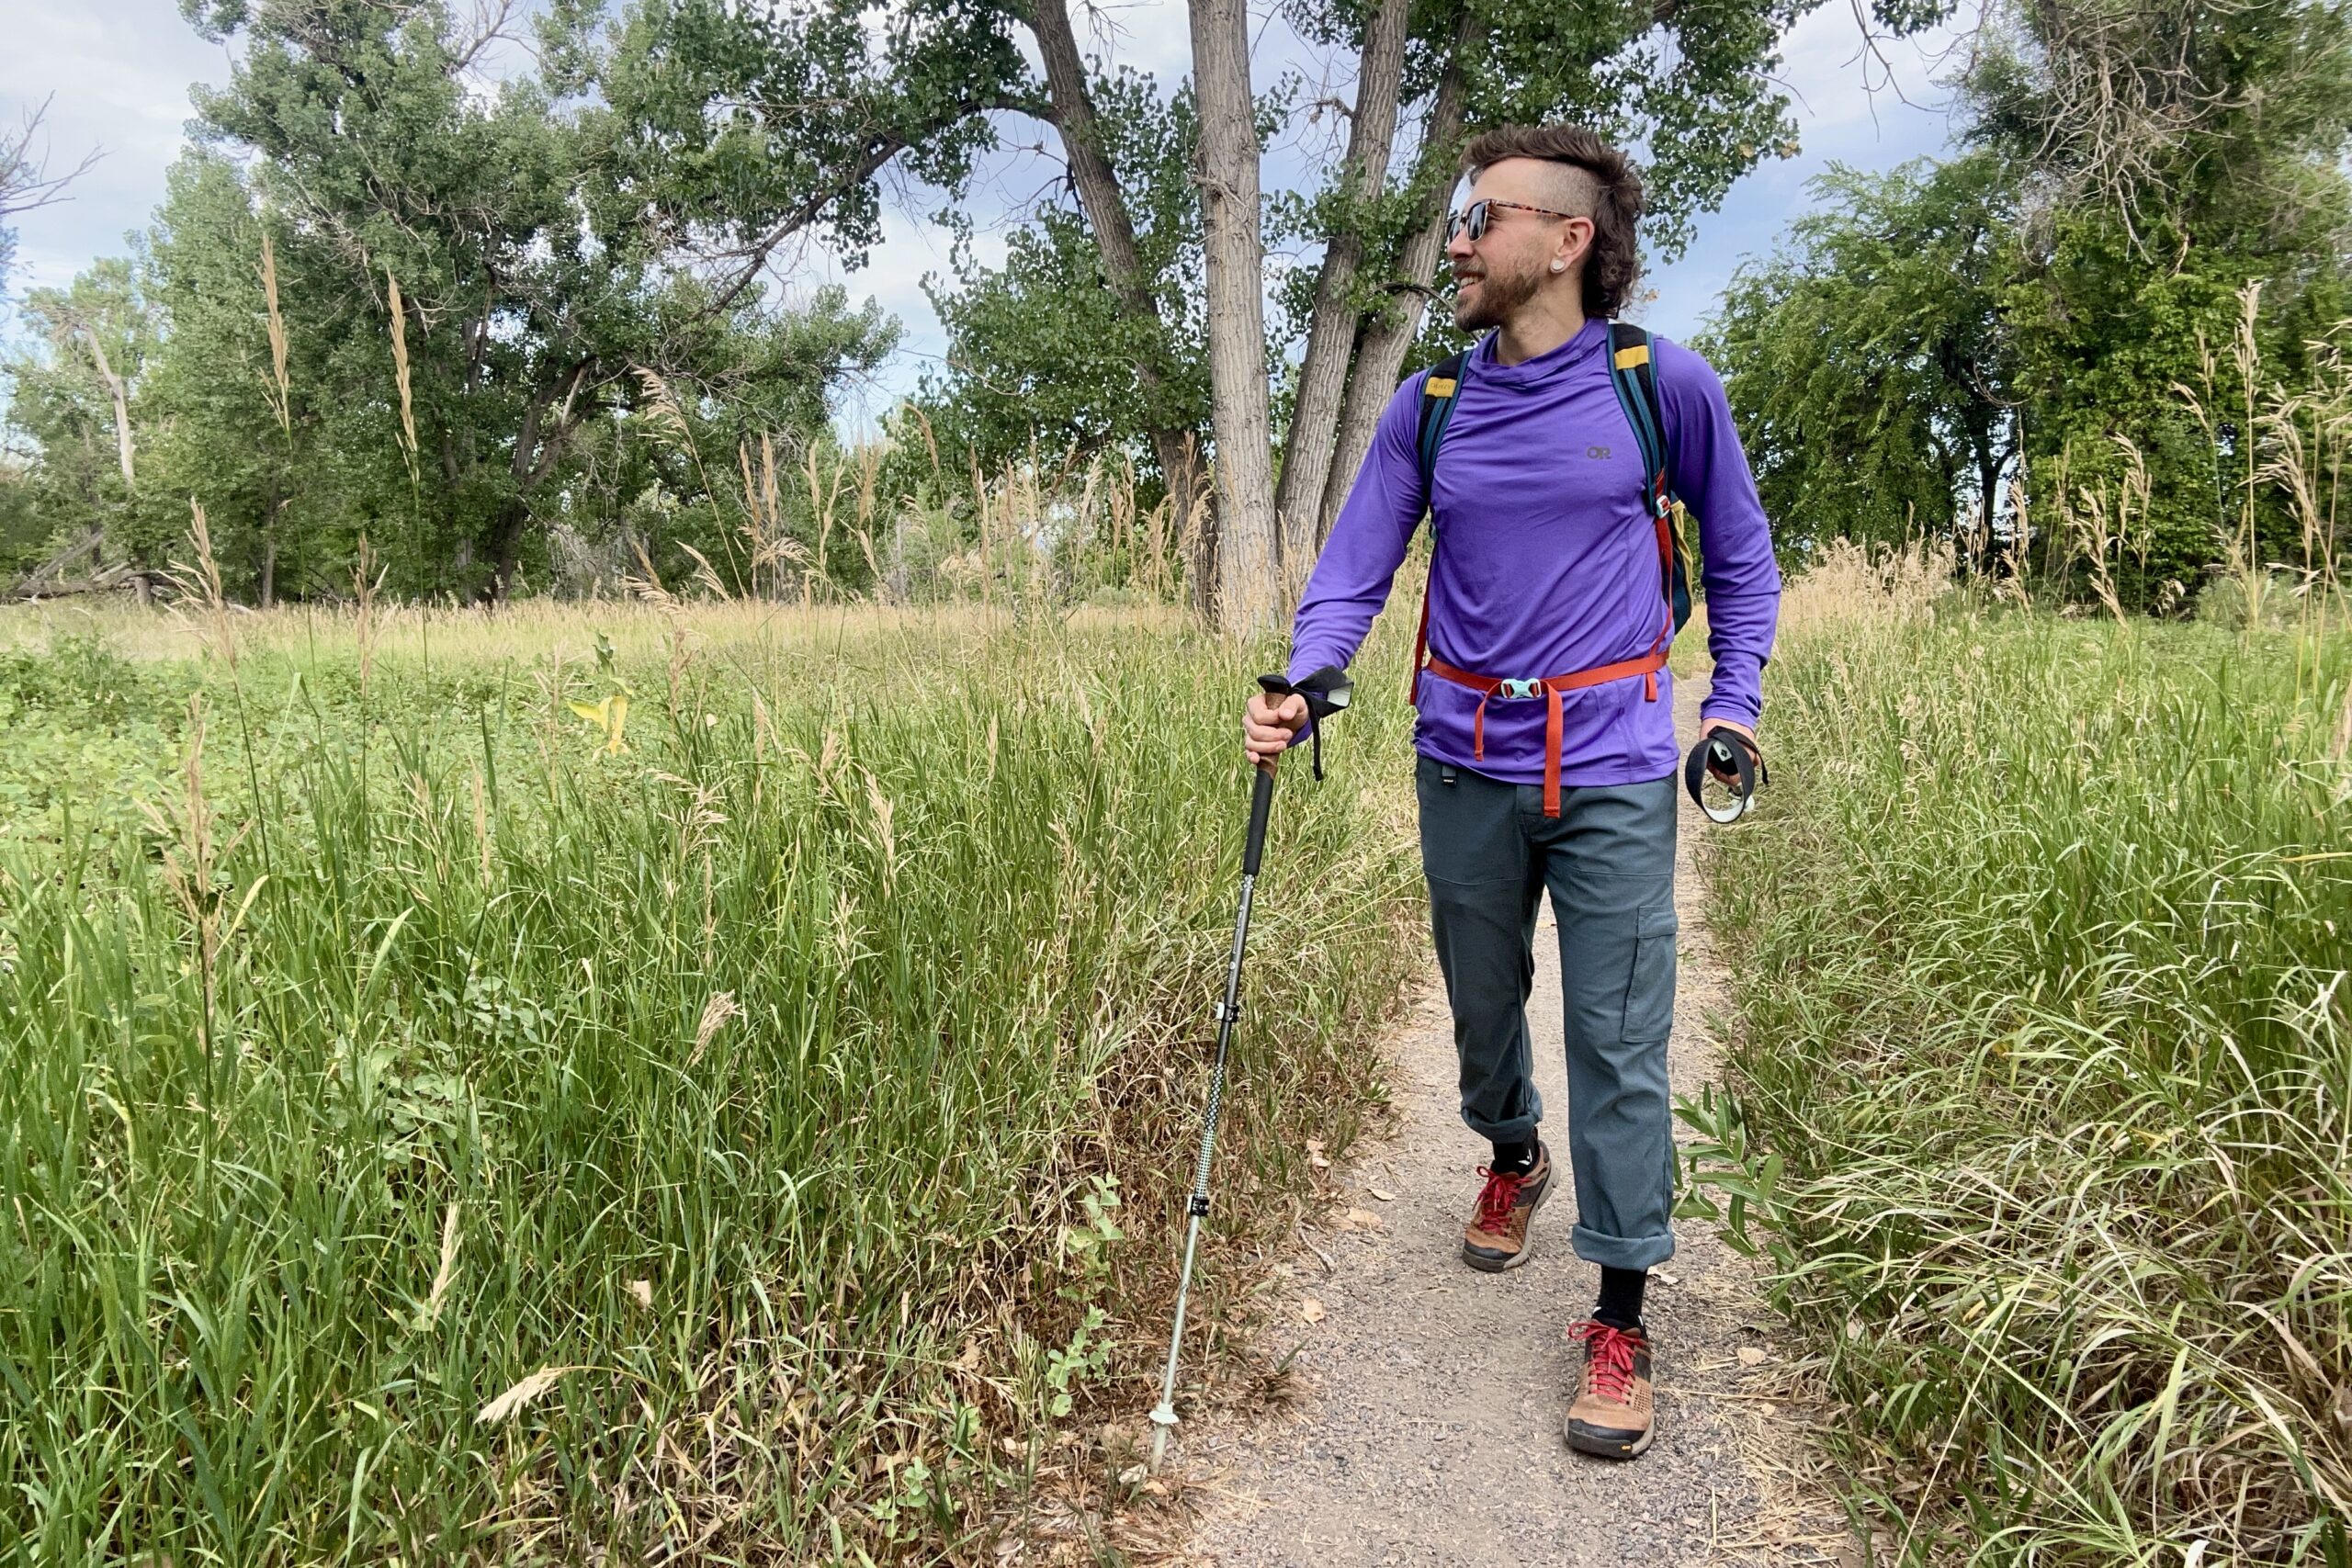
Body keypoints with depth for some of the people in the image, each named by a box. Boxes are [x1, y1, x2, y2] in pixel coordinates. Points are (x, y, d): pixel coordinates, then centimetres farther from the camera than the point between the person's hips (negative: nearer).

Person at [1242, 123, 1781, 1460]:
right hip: (1467, 769, 3)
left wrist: (1738, 701, -1)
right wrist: (1302, 683, -17)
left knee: (1620, 1042, -3)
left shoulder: (1667, 386, -2)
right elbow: (1356, 568, 1)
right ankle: (1514, 1157, 49)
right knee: (1483, 1004, 18)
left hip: (1615, 774, -3)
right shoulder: (1428, 409, 4)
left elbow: (1740, 553, 9)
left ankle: (1621, 1322, 9)